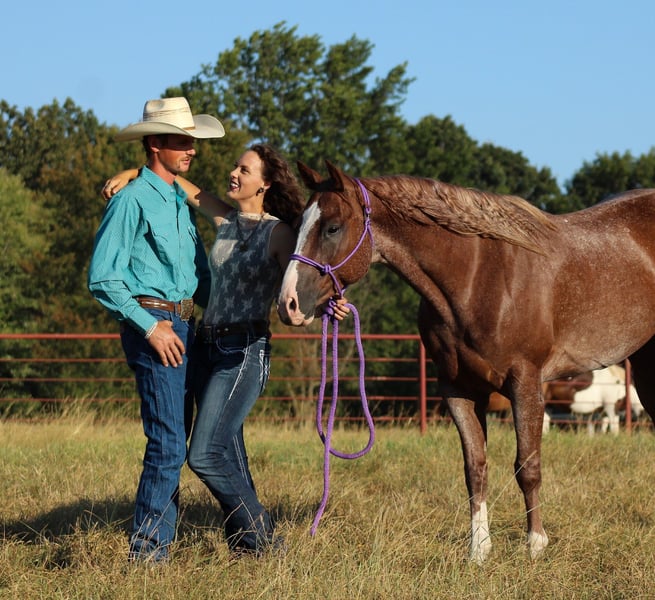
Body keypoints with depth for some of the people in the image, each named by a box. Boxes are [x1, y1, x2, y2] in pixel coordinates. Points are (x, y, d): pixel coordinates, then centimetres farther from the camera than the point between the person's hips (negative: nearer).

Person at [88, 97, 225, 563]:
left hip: (183, 325, 9)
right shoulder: (132, 200, -11)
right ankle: (147, 550, -5)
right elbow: (102, 278, -14)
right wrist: (150, 326, -17)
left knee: (173, 441, 12)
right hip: (153, 325, -9)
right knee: (169, 443, -11)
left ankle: (157, 542, 20)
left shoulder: (183, 200, 15)